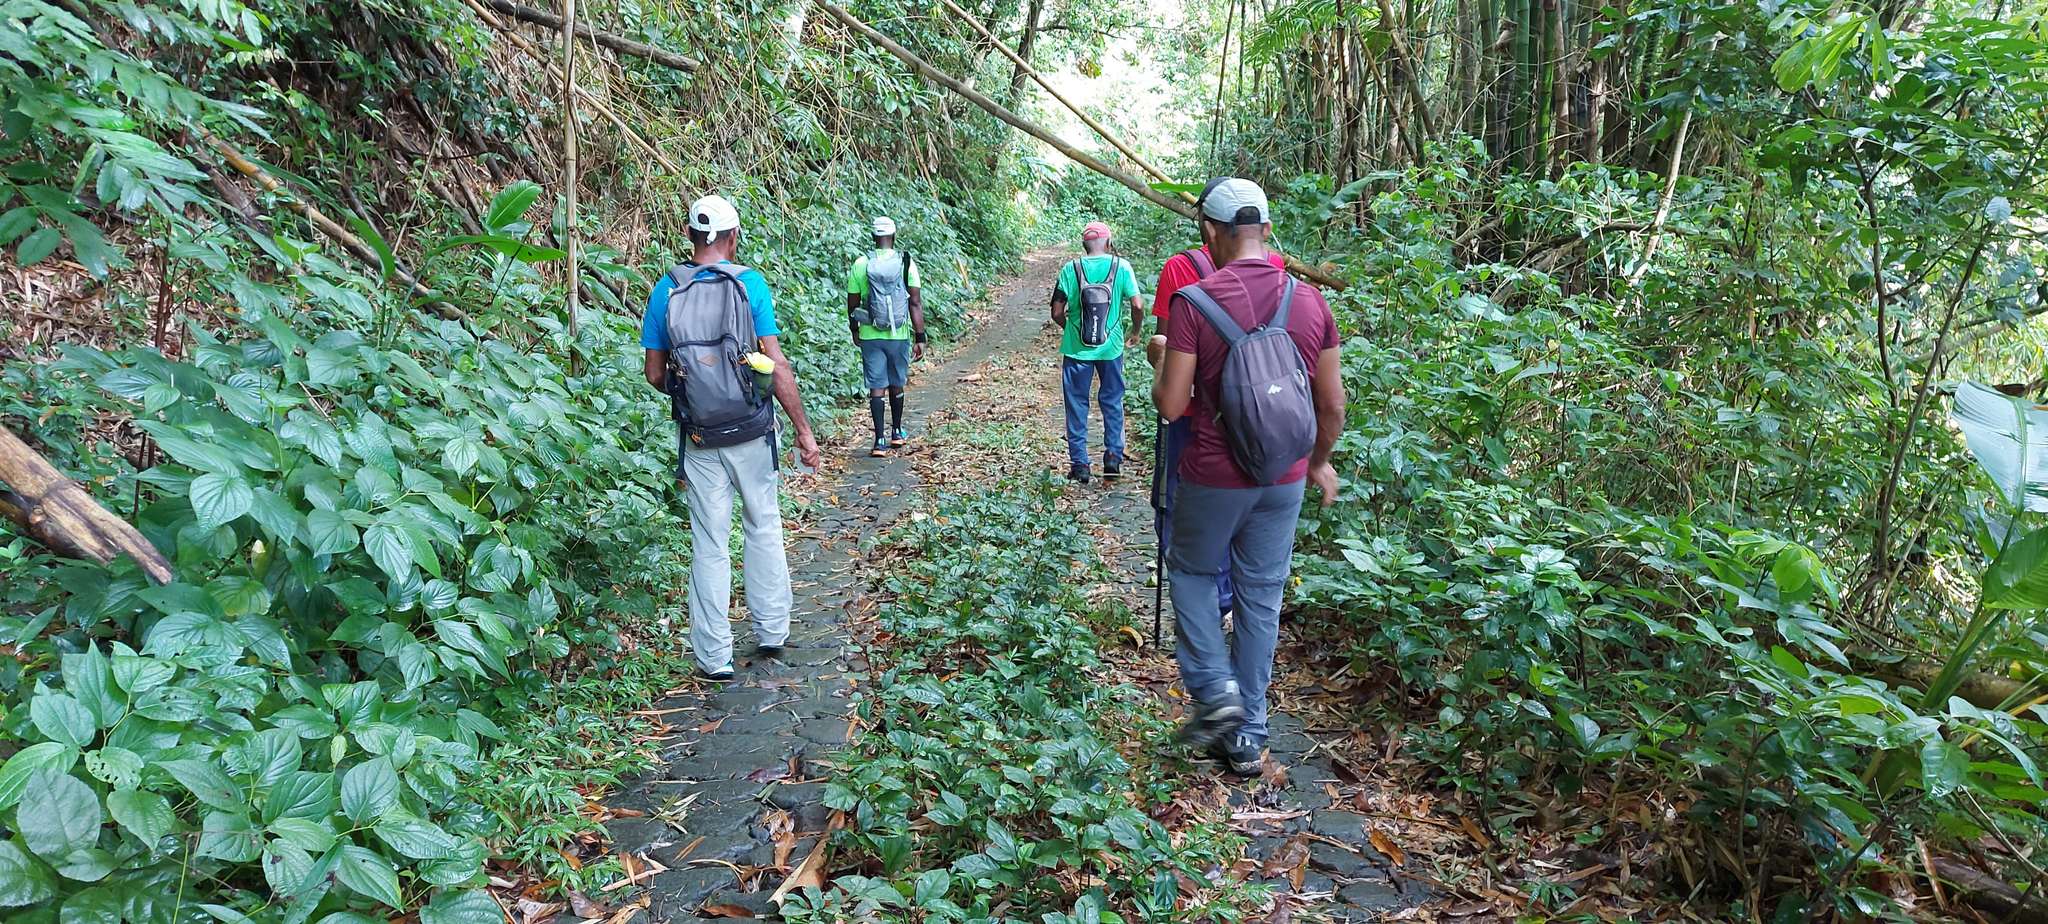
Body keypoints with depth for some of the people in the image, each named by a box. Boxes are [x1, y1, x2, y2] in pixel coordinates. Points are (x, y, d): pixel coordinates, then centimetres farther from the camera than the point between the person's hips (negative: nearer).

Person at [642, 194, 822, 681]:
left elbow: (655, 375, 2)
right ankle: (772, 632, 25)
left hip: (699, 437, 1)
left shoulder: (665, 290, -1)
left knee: (709, 544, 8)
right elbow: (776, 364, -11)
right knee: (764, 527, 17)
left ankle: (714, 658, 13)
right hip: (752, 432, -1)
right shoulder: (750, 283, -8)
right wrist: (804, 431, -6)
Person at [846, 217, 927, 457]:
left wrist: (855, 332, 18)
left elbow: (852, 304, 3)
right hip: (899, 336, 1)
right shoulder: (906, 263, -5)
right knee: (897, 385, 18)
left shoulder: (861, 264, -3)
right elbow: (916, 303, -7)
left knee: (876, 387, 3)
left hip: (870, 337, -1)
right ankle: (897, 432, 31)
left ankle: (880, 440, -1)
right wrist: (920, 338, -3)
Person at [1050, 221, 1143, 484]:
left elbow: (1057, 312, -6)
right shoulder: (1121, 266, -5)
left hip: (1077, 349, 0)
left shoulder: (1070, 269, -6)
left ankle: (1079, 464, 11)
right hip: (1111, 347, 0)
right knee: (1112, 402, 17)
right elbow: (1137, 305, -8)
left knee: (1077, 406, 9)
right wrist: (1135, 329, 11)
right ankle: (1113, 456, 14)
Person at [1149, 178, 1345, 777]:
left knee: (1191, 571, 22)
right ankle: (1247, 738, 23)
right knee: (1261, 598, 14)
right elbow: (1332, 404, 3)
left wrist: (1162, 367, 6)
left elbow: (1170, 406, -15)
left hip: (1213, 479, -3)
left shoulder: (1193, 303, -15)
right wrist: (1320, 461, 21)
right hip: (1284, 481, 4)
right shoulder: (1309, 301, -2)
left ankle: (1215, 691, 10)